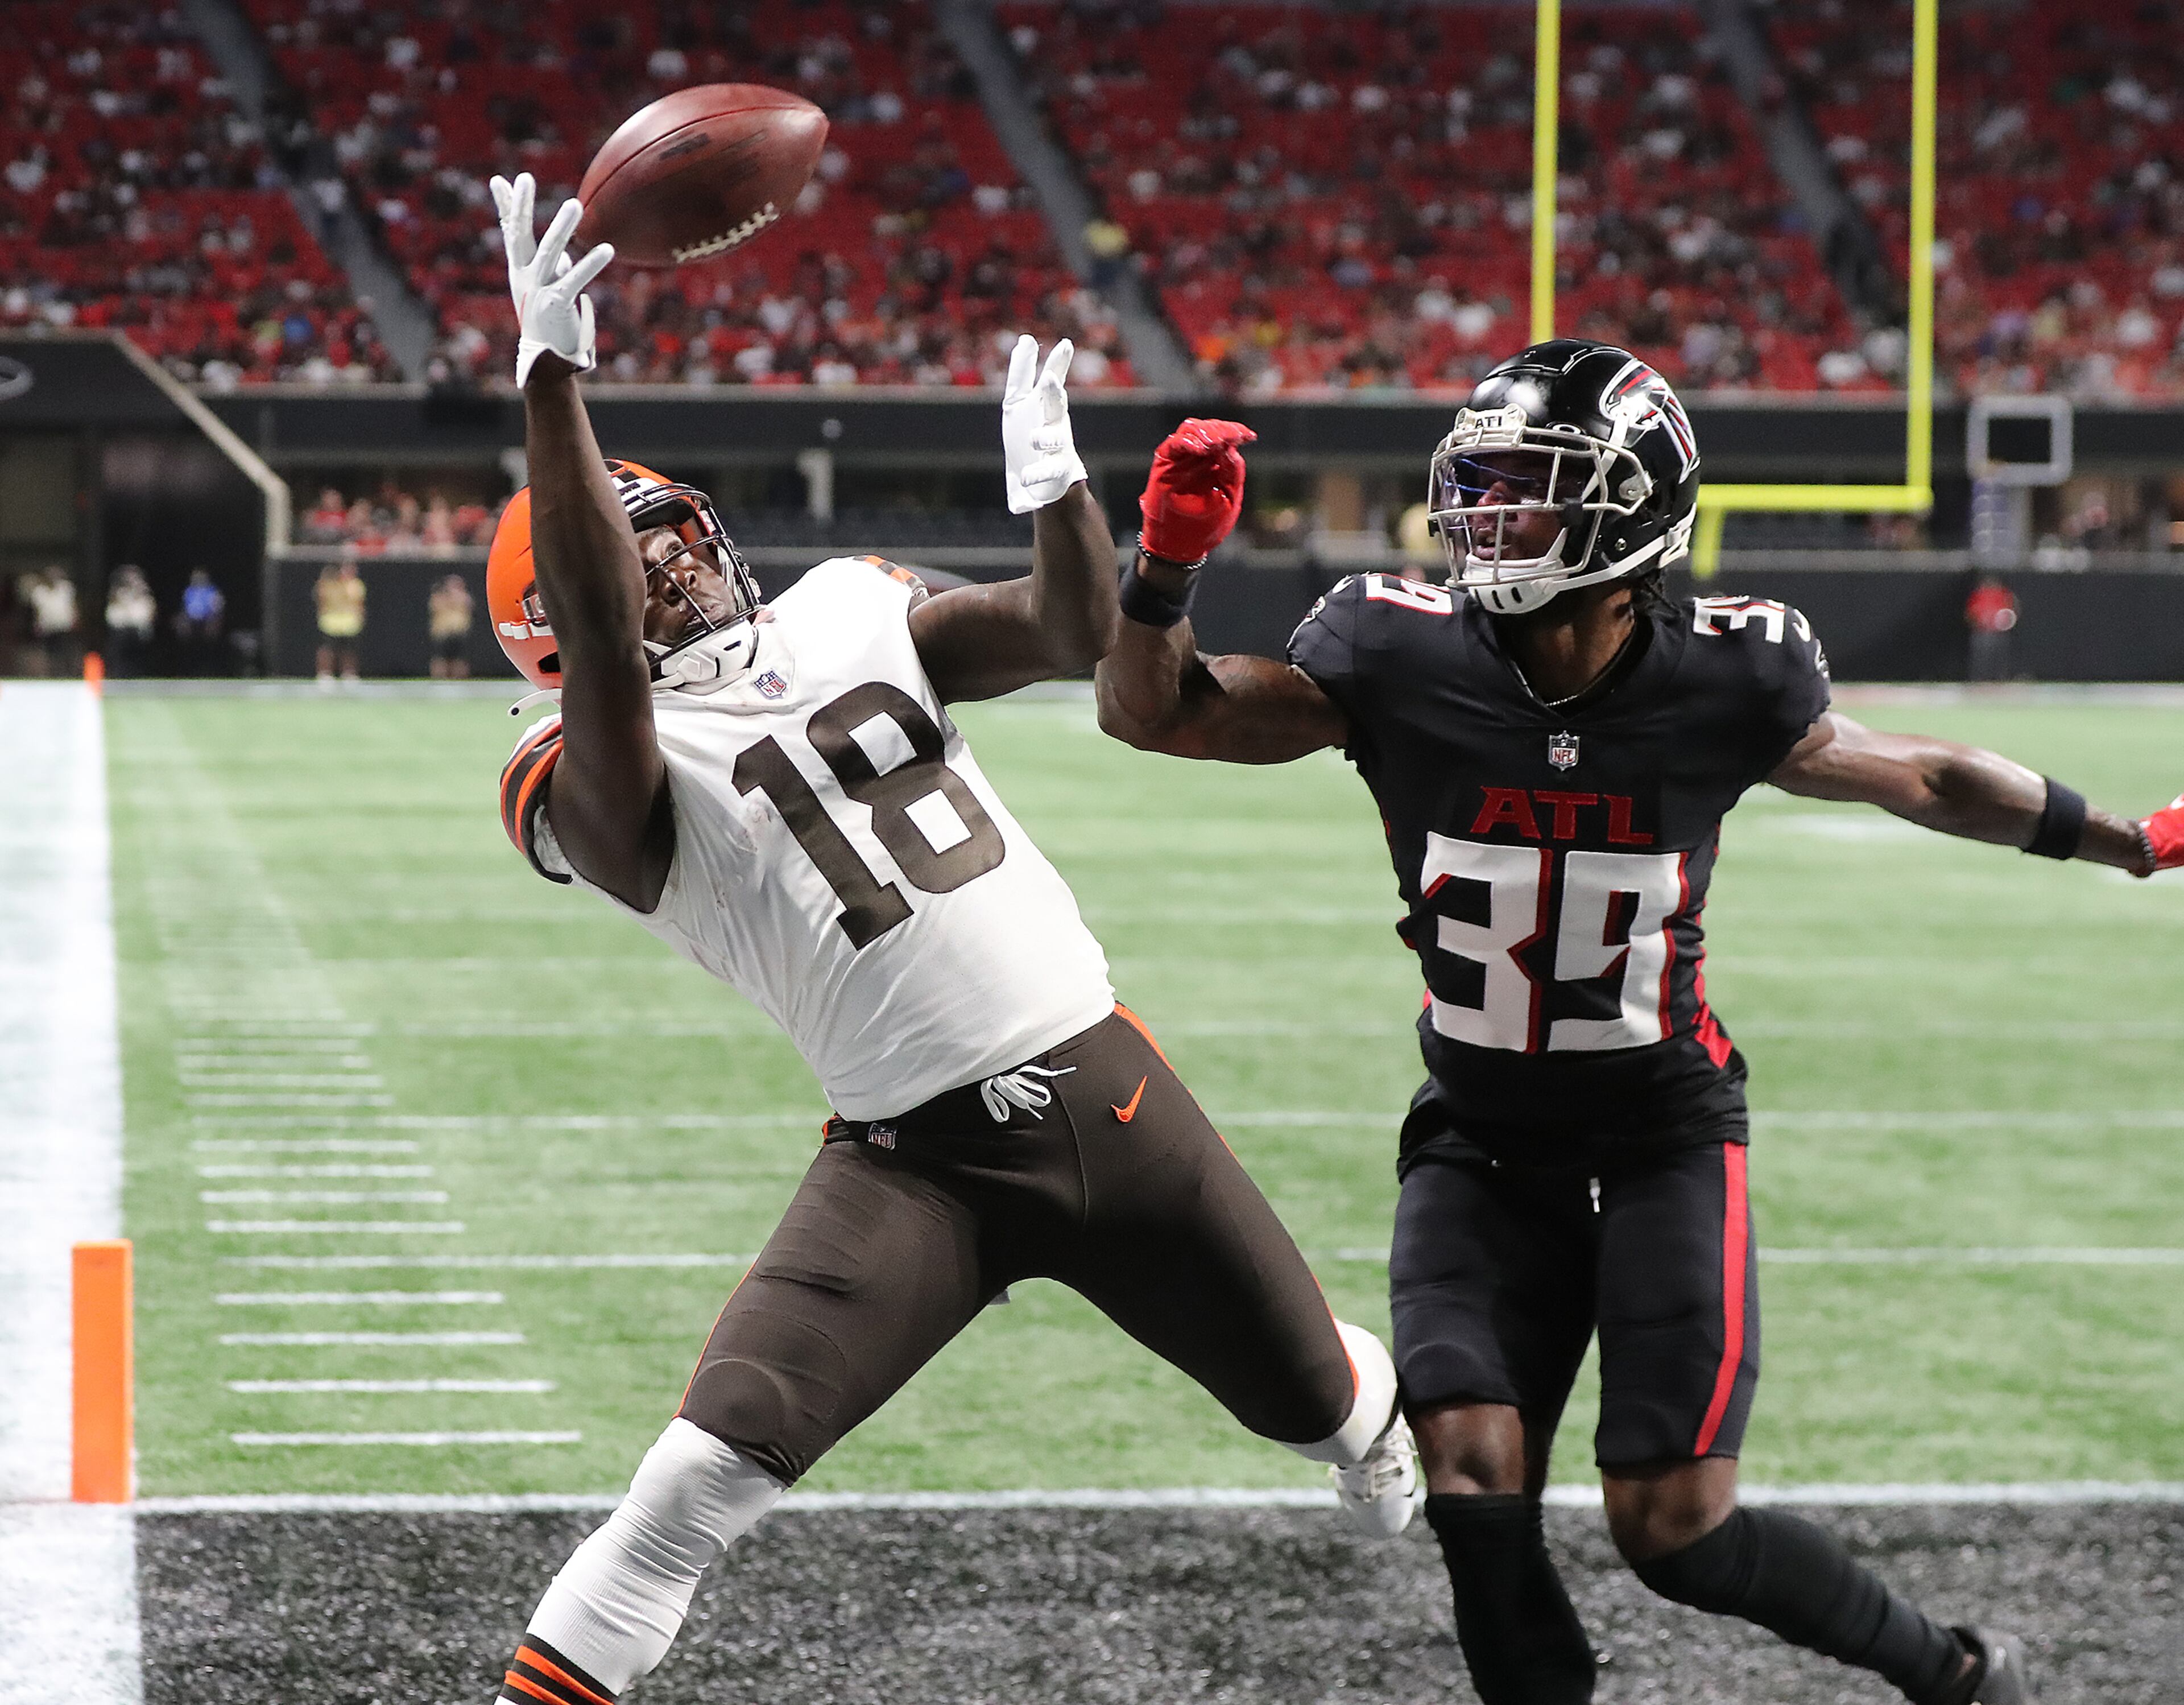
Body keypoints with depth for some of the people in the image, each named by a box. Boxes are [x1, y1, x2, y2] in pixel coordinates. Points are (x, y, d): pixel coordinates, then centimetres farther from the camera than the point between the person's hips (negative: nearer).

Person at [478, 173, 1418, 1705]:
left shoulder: (846, 616, 9)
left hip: (1102, 1080, 5)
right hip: (915, 1160, -5)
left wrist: (1057, 497, -15)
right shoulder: (617, 777, -9)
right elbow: (605, 644, -29)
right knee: (699, 1483, -22)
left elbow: (1079, 636, 6)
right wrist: (550, 381, -39)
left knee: (1317, 1395, 20)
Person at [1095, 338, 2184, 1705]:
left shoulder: (1723, 681, -14)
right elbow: (1151, 710, -7)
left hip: (1663, 1135, -2)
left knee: (1674, 1529, -5)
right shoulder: (1403, 655, -14)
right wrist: (1168, 566, -26)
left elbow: (1918, 779, 4)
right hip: (1481, 1144, 2)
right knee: (1472, 1484, -17)